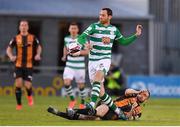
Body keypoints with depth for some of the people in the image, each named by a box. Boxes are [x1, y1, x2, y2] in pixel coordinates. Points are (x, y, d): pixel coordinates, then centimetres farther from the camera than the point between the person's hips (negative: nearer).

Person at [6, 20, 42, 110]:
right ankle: (19, 104, 3)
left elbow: (39, 47, 14)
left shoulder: (33, 38, 2)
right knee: (18, 84, -10)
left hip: (29, 65, -1)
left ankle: (29, 96, 29)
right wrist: (11, 56, -13)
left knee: (27, 85, -7)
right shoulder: (16, 38, 2)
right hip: (18, 65, 1)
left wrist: (38, 54, -6)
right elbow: (9, 49, 7)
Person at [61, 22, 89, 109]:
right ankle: (72, 99, 6)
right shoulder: (66, 39, 4)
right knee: (66, 83, -16)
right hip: (69, 65, 3)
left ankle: (82, 102, 30)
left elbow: (87, 51, -9)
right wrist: (64, 55, 13)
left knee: (81, 86, 7)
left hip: (80, 66, -3)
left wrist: (79, 52, -25)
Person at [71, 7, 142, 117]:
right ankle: (117, 110, 15)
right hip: (93, 60, 1)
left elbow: (123, 42, 23)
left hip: (105, 60, -1)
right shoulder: (94, 27, -3)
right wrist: (86, 44, -35)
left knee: (97, 77, -34)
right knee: (101, 93, -2)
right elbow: (81, 38, -14)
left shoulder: (114, 29, 8)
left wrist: (136, 35, 14)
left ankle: (92, 104, -48)